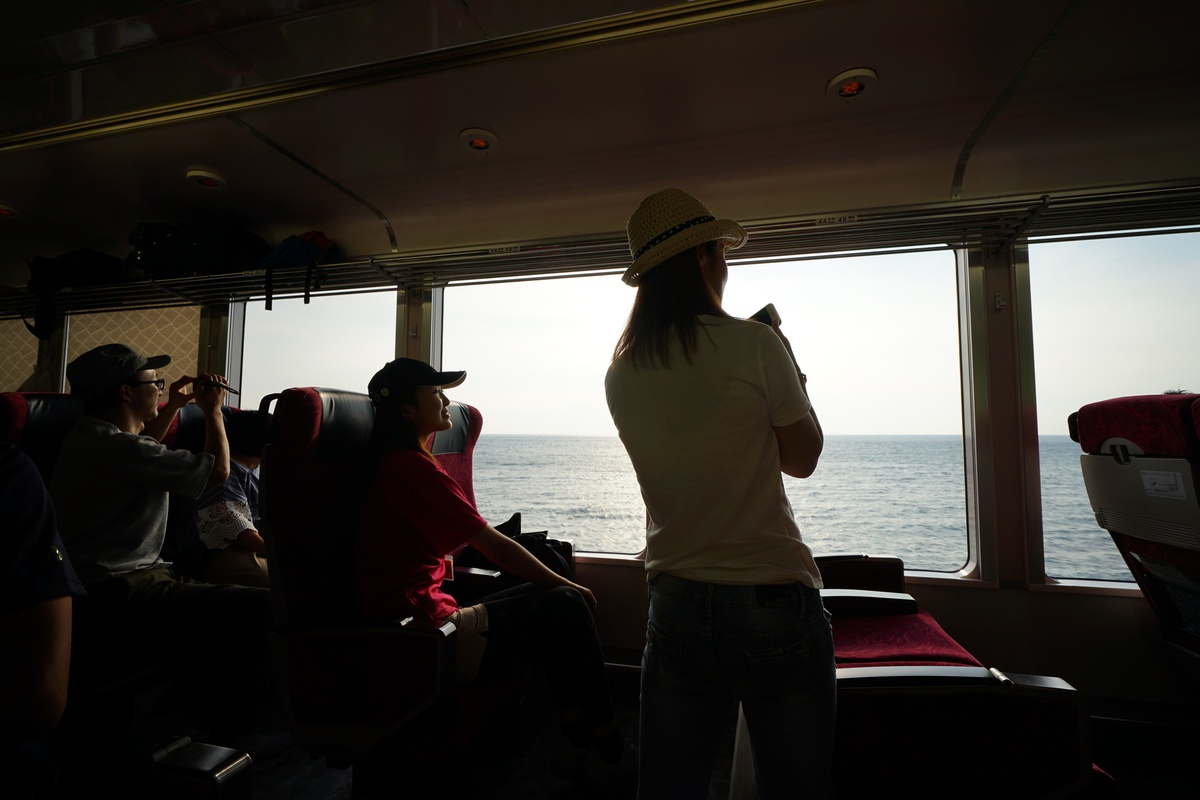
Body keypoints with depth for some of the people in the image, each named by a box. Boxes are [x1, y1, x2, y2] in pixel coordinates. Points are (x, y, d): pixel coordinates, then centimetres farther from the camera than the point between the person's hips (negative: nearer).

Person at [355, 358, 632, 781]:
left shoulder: (393, 462, 12)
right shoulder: (413, 465, -19)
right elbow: (495, 546, -15)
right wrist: (565, 584, -5)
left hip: (416, 616, 10)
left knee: (545, 596, 13)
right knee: (568, 608, -6)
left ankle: (579, 741, 20)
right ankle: (611, 755, 13)